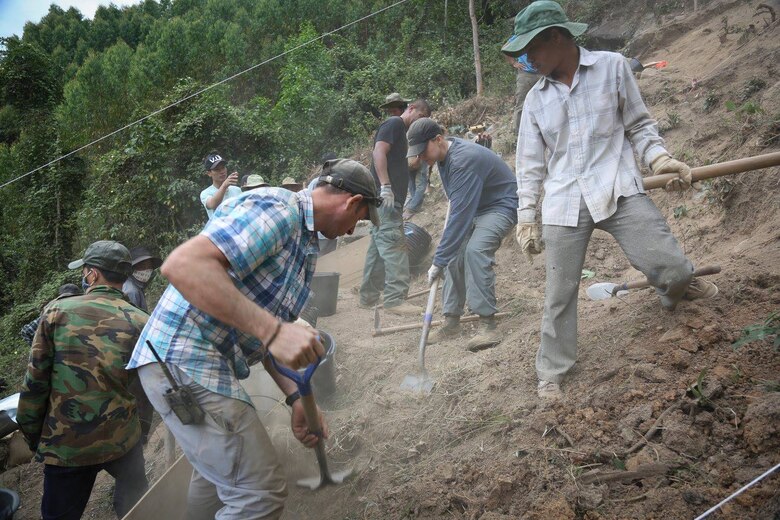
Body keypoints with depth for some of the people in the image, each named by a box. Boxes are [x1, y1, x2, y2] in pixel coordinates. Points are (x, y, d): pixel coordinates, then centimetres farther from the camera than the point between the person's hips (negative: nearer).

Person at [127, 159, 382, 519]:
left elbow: (270, 333, 17)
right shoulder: (277, 207, -17)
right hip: (185, 359, -11)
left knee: (219, 470, 28)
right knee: (261, 491, -7)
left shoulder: (305, 244, 16)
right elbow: (182, 265, -30)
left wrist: (296, 397, 5)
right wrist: (272, 329, -34)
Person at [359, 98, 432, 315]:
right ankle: (395, 298, -16)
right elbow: (379, 152, -17)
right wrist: (385, 187, -24)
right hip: (386, 197, -10)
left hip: (388, 198, 10)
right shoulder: (394, 123, -3)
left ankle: (368, 297, 15)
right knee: (394, 245, -14)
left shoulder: (401, 130, 26)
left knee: (379, 246, 10)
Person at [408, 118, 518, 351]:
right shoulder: (443, 155, -1)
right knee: (455, 253, -1)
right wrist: (447, 233, 6)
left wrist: (439, 260, -34)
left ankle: (488, 325, -26)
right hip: (474, 208, 9)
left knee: (475, 250, -31)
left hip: (501, 206, -9)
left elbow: (460, 215, -35)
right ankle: (451, 321, 7)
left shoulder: (464, 159, -31)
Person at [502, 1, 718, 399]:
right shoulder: (535, 99, 10)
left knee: (670, 266, -14)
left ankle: (676, 286, 25)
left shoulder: (612, 67, 5)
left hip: (617, 190, -2)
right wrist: (526, 218, 10)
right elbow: (530, 165, 13)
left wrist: (660, 158, -9)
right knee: (559, 294, 3)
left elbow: (638, 125, 10)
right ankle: (552, 371, 21)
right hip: (563, 203, 2)